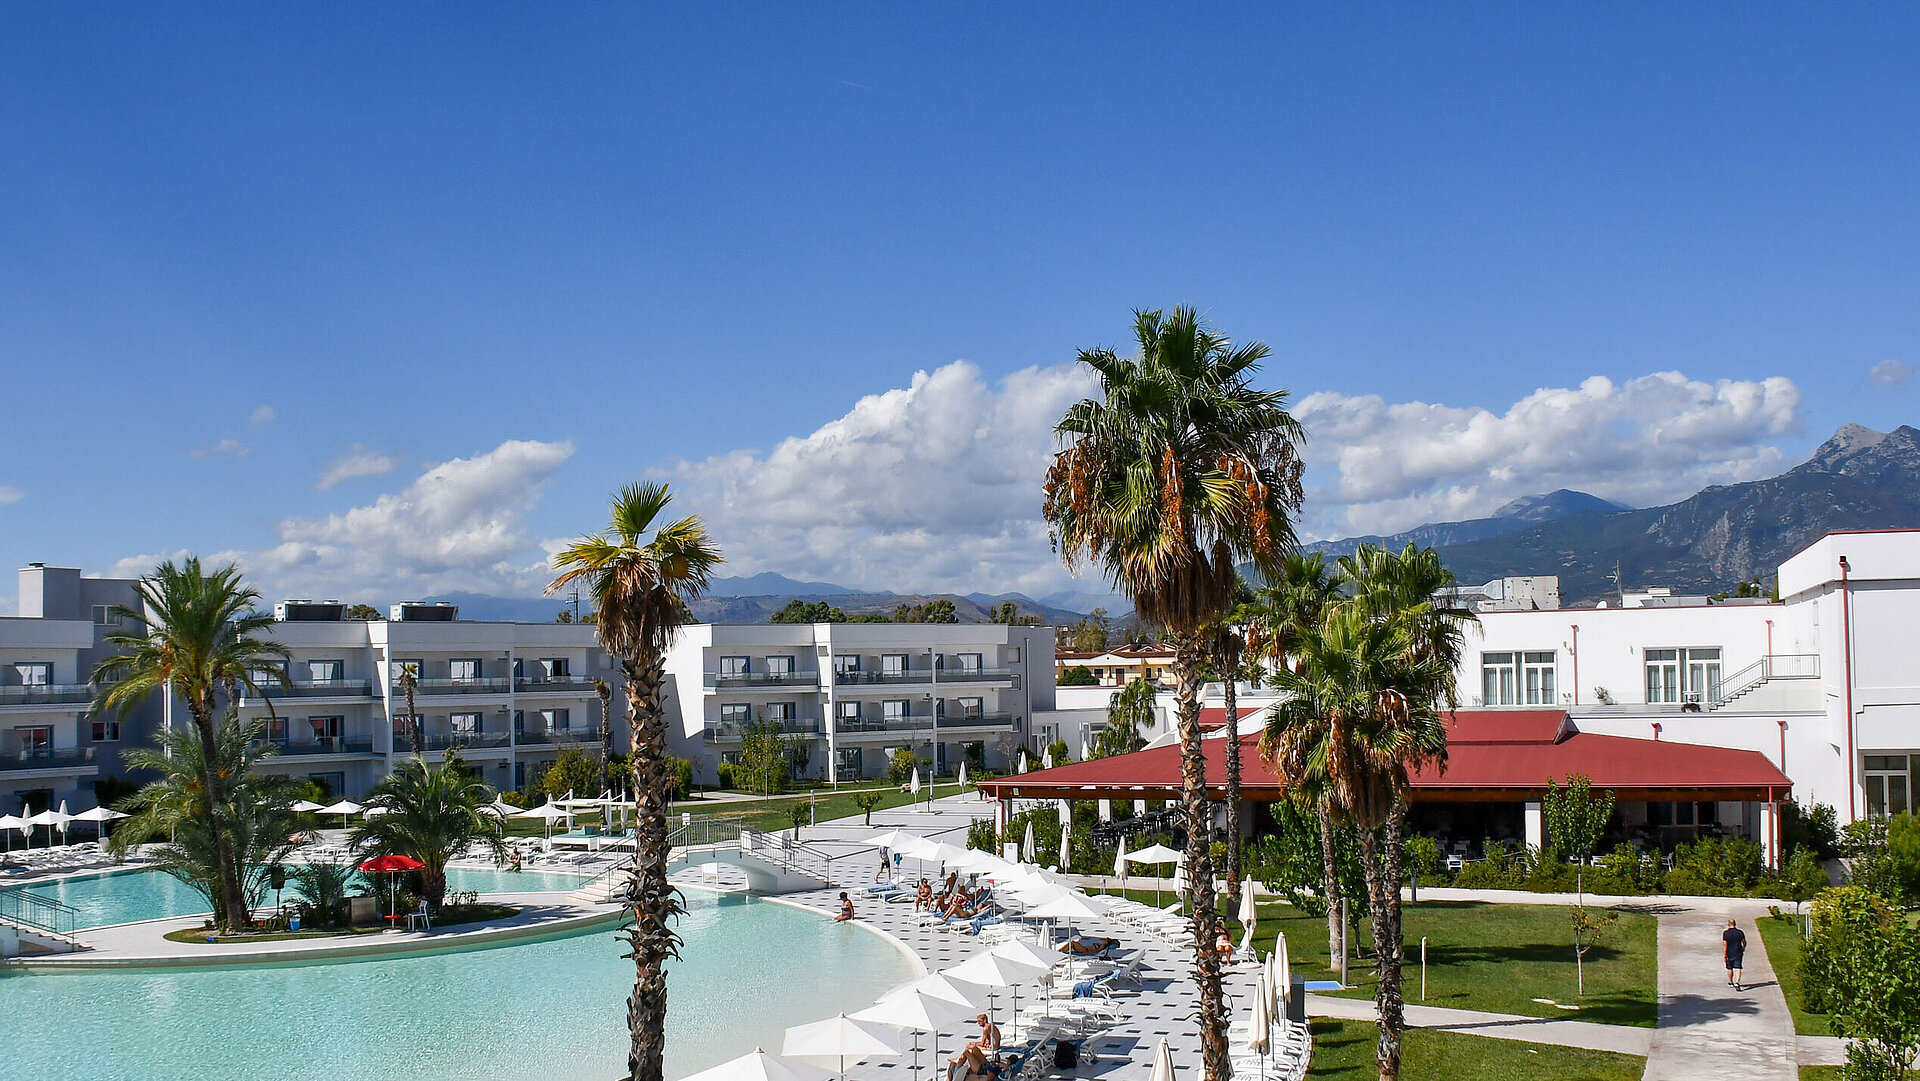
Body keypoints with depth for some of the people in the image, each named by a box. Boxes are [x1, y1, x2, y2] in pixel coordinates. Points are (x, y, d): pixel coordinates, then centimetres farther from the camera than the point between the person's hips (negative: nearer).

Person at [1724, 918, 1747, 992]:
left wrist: (1725, 955, -11)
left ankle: (1730, 983, 31)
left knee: (1730, 968, 16)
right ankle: (1737, 982, -21)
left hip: (1729, 953, 0)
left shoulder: (1725, 933, -10)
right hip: (1738, 953, 0)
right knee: (1738, 968, -3)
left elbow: (1725, 945, -13)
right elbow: (1744, 942, 8)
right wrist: (1743, 948, 29)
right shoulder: (1740, 932, -4)